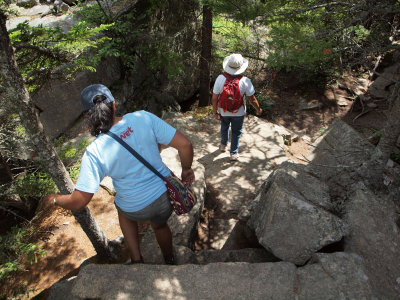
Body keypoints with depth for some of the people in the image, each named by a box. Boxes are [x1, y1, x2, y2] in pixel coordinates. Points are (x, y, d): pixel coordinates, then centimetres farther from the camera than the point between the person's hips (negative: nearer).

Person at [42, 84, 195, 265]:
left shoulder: (94, 153, -23)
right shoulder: (143, 118, -20)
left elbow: (79, 202, -18)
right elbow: (184, 144, -19)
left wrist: (55, 199, 4)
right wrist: (186, 169, 0)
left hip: (136, 210, -2)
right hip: (166, 195, 2)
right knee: (160, 225, 36)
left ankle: (136, 260, 37)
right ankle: (170, 261, 61)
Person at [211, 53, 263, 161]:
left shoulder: (220, 78, -21)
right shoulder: (245, 81, -23)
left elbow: (214, 98, -16)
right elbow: (252, 99, -14)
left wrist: (215, 112, -2)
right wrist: (258, 110, 4)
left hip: (223, 111, 2)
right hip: (239, 113, -2)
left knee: (224, 128, 30)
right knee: (236, 132, 20)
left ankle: (223, 145, 53)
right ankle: (234, 153, 32)